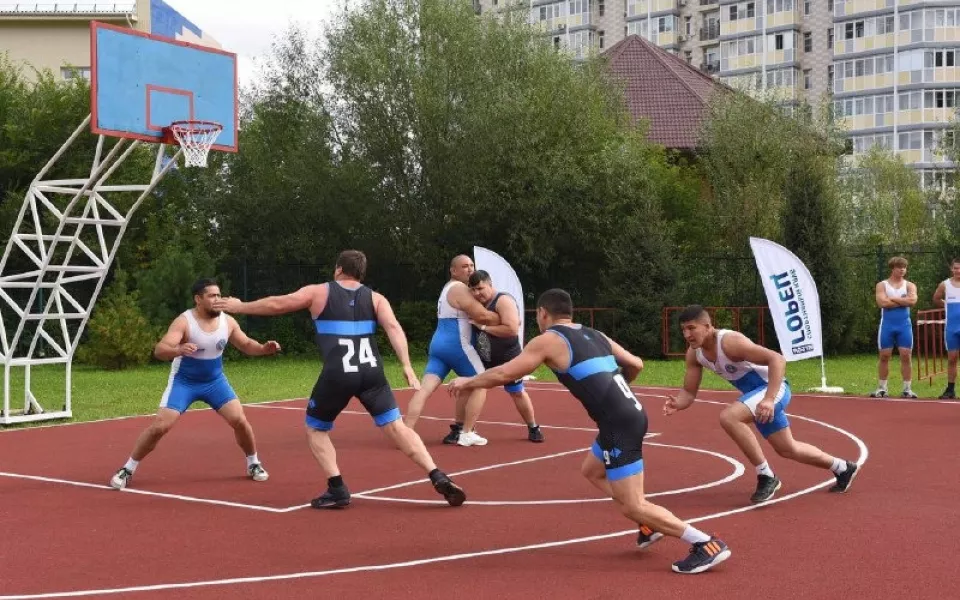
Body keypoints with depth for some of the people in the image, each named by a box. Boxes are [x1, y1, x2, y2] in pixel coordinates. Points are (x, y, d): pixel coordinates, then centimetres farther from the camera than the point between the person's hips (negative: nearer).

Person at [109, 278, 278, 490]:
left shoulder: (227, 322, -9)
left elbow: (246, 345, 6)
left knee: (240, 421, -6)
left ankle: (253, 464, 18)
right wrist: (178, 350, -56)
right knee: (160, 426, -12)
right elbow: (159, 350, -34)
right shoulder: (184, 322, -23)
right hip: (184, 381, -4)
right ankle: (127, 470, 3)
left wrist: (264, 348, -15)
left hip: (215, 380, 4)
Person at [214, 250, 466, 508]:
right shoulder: (375, 297, 16)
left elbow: (276, 304, 18)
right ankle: (438, 478, -9)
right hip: (371, 371, 2)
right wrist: (406, 366, -7)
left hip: (337, 375, -2)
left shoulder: (318, 292, 13)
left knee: (315, 428, 18)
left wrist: (239, 306, 31)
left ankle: (337, 490, 6)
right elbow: (393, 327, 0)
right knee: (395, 427, 5)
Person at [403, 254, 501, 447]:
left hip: (438, 344, 9)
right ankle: (466, 433, 5)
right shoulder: (460, 289, -8)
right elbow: (483, 316, -15)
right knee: (480, 384, 6)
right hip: (456, 345, -9)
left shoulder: (449, 288, 25)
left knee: (425, 388, -3)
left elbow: (473, 316, 24)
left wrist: (497, 320, 9)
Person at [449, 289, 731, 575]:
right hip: (630, 414, 8)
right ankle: (649, 523, 25)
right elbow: (636, 364, 23)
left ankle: (707, 544, -6)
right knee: (592, 471, 30)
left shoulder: (548, 340, -1)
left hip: (619, 424, -8)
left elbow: (504, 374, 0)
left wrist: (467, 382, 16)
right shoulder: (594, 335, 20)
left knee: (632, 506, -1)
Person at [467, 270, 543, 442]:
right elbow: (471, 327, 17)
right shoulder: (476, 303, -1)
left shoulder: (504, 301, -23)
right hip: (482, 359, 6)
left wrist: (484, 327, -30)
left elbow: (512, 329, -36)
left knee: (517, 393, 9)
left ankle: (533, 429, 27)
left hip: (508, 358, -6)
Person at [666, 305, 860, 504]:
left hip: (774, 388, -9)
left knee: (728, 417, -32)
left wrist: (769, 400, -42)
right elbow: (689, 392, 1)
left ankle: (766, 477, -19)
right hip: (755, 392, 9)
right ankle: (844, 468, 45)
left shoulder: (730, 342, -29)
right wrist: (677, 404, -23)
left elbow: (777, 359, -34)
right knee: (787, 449, 21)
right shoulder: (694, 354, -5)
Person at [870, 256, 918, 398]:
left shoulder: (909, 285, 7)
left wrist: (892, 298, -11)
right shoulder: (882, 285, 2)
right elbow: (882, 302, -15)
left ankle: (907, 389, 3)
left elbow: (912, 300, -13)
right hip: (887, 324, -1)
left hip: (904, 324, 1)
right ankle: (881, 389, 9)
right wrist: (903, 301, -11)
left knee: (906, 356, -2)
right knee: (884, 356, 2)